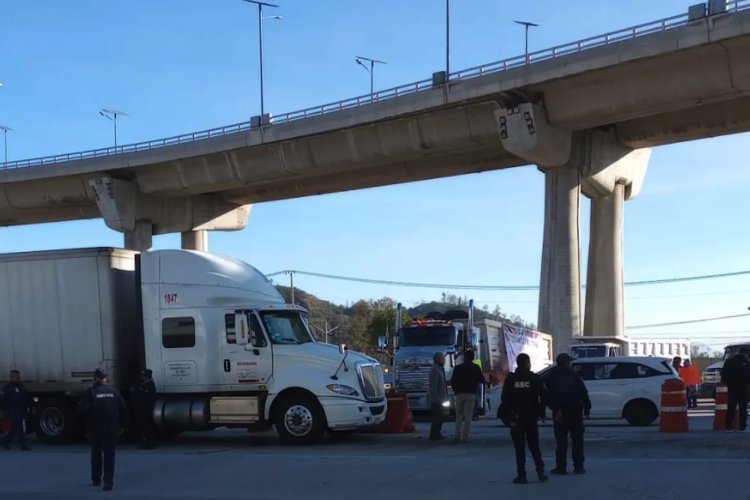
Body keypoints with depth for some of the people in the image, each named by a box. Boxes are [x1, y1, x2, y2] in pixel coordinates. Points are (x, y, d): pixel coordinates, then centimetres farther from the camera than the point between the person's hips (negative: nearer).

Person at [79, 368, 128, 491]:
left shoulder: (90, 392, -9)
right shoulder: (114, 391, 0)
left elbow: (83, 409, -14)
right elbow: (123, 409, 2)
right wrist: (122, 424, 13)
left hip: (95, 430, -1)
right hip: (111, 429, 1)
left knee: (96, 454, 17)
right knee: (109, 455, 1)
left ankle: (96, 479, 27)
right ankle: (108, 482, -10)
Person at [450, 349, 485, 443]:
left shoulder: (457, 368, 7)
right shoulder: (476, 368, 2)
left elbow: (452, 382, 7)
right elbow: (482, 380, 5)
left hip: (459, 394, 2)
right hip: (471, 394, -2)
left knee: (458, 416, 11)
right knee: (468, 416, -1)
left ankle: (457, 436, 2)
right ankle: (464, 437, -9)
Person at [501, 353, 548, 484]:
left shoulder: (510, 379, -3)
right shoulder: (535, 378, -2)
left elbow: (504, 399, -6)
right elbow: (543, 396, -5)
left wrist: (508, 416, -3)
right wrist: (541, 413, 4)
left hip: (516, 419, -1)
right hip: (531, 418, 1)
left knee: (519, 449, 2)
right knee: (534, 446, 13)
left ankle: (521, 475, -2)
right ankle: (540, 471, 2)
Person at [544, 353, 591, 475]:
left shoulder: (551, 376, 4)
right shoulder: (573, 375, 6)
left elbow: (549, 396, -7)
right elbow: (583, 393, 2)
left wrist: (555, 409, -12)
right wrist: (587, 408, 5)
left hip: (560, 411, 0)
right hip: (575, 411, 1)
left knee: (561, 441, 2)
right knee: (577, 440, 7)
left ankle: (561, 467, -1)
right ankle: (578, 466, 4)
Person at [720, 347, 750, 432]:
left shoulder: (729, 361, 6)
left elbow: (723, 373, 7)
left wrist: (725, 382, 17)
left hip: (731, 388, 4)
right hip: (743, 388, -4)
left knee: (731, 407, 10)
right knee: (743, 408, 2)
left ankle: (729, 427, 7)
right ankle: (742, 427, -1)